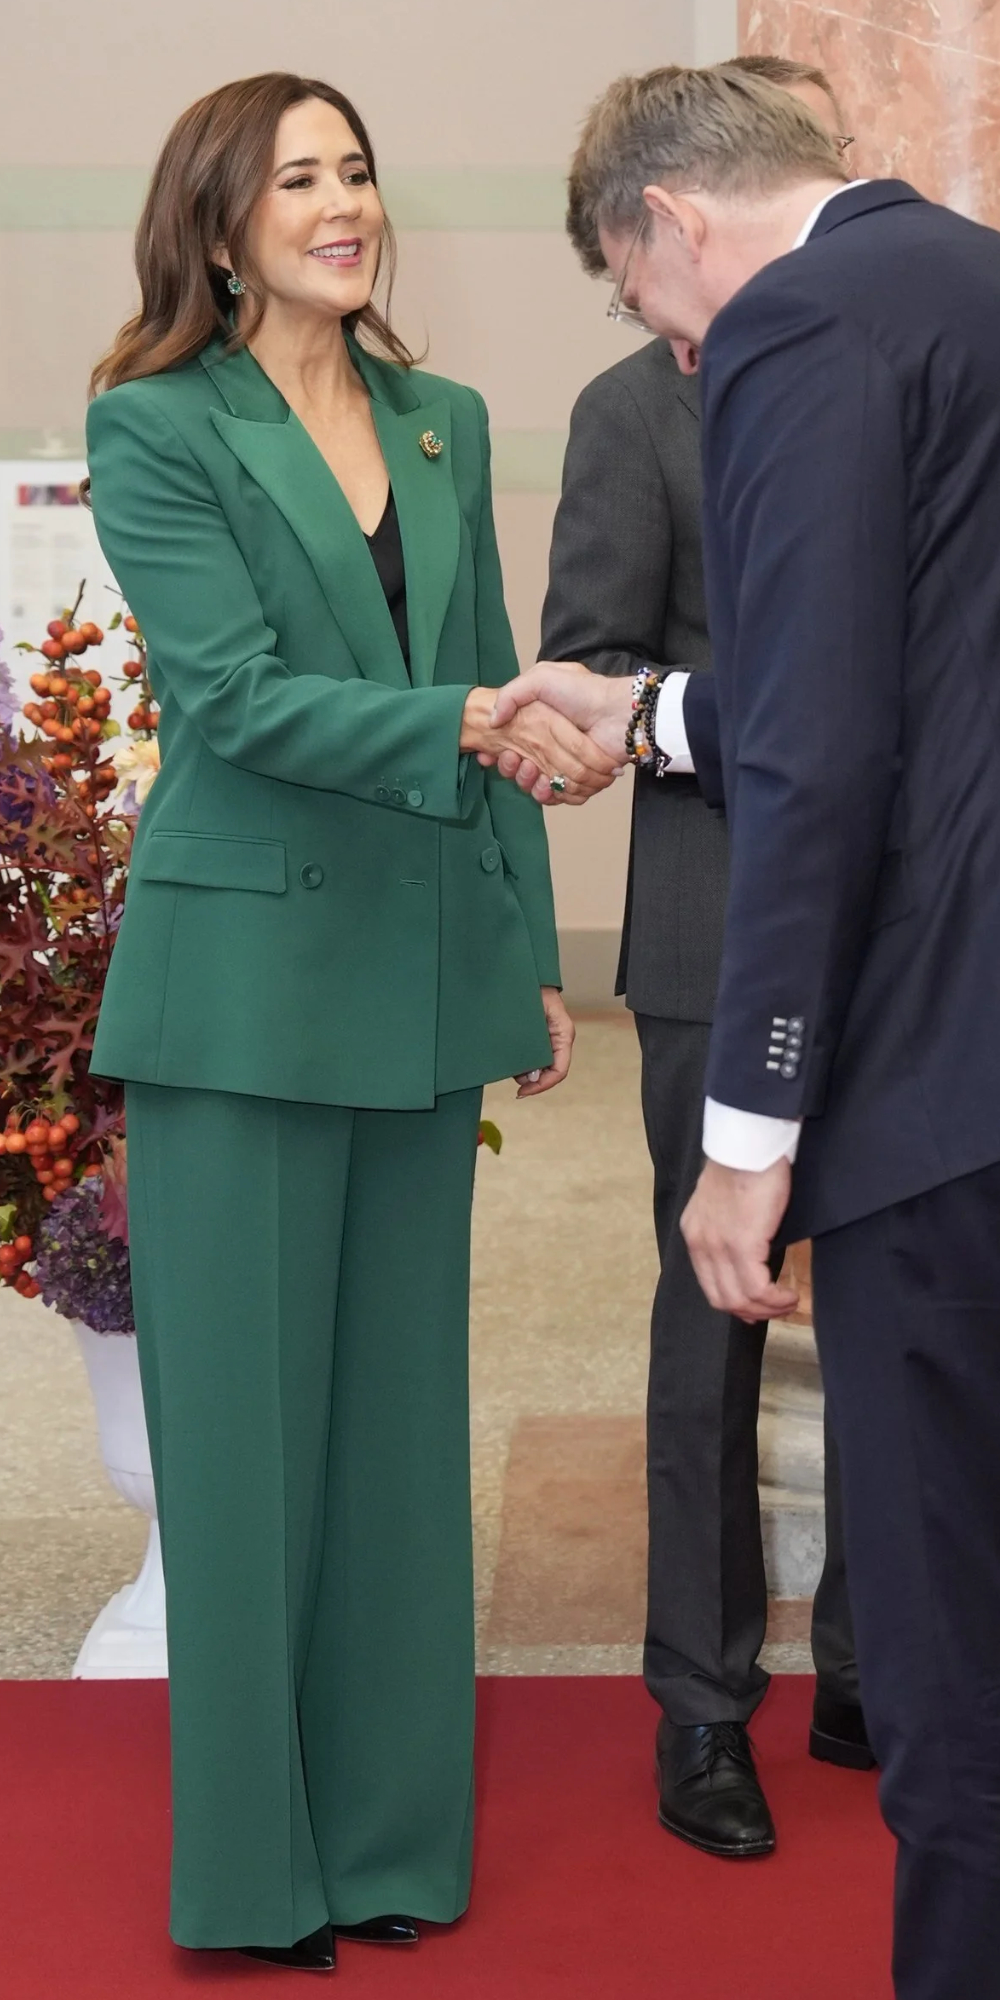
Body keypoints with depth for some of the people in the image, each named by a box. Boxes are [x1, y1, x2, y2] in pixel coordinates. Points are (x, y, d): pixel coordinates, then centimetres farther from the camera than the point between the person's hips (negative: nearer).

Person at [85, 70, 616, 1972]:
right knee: (248, 1412, 2)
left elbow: (493, 685, 14)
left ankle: (393, 1829, 22)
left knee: (402, 1405, 11)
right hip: (244, 977, -5)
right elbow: (234, 696, -14)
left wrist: (528, 955, 12)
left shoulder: (443, 425, 12)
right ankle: (256, 1857, 15)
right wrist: (469, 725, -25)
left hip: (417, 979, 5)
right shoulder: (157, 427, -5)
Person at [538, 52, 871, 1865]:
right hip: (728, 920, -4)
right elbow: (589, 675, -4)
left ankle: (870, 1674, 21)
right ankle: (704, 1703, 17)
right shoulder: (639, 407, 0)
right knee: (717, 1305, 5)